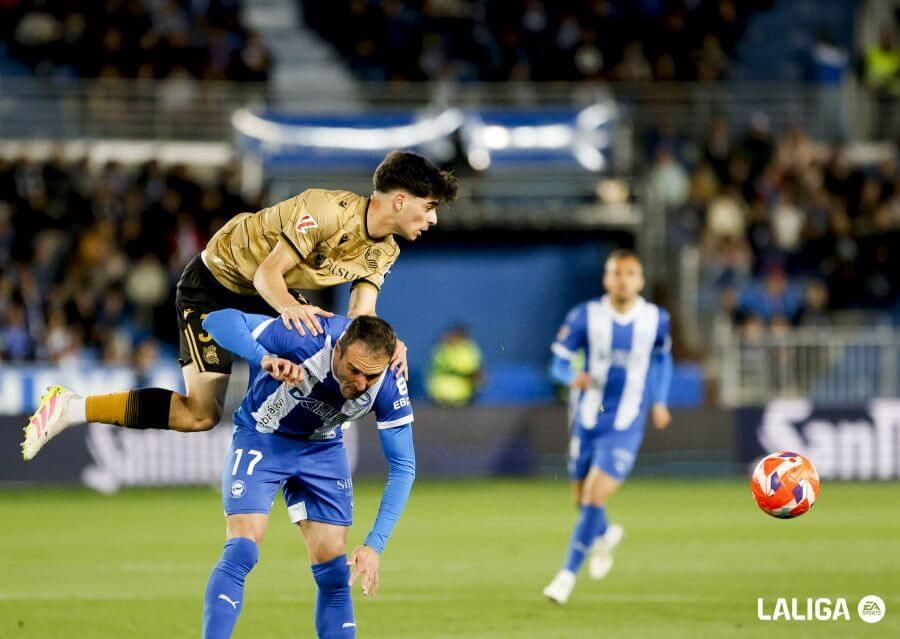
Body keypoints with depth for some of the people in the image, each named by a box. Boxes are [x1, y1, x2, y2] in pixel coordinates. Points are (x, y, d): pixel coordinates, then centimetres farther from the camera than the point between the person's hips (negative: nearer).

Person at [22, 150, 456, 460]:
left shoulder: (383, 251, -4)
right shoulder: (329, 211, -30)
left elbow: (360, 316, -11)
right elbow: (267, 275, -30)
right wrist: (289, 307, -51)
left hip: (266, 291, 9)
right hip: (214, 285, -9)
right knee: (200, 414, -17)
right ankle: (70, 408, -9)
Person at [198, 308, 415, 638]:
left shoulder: (389, 386, -25)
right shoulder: (304, 339, -35)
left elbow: (402, 467, -17)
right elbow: (220, 320, -36)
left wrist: (375, 544, -26)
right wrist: (265, 359, -54)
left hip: (322, 448, 3)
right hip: (260, 438, -3)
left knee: (334, 573, -2)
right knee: (241, 553, -19)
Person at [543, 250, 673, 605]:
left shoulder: (655, 320, -4)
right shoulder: (586, 316, -8)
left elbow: (661, 360, 15)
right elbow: (559, 360, -4)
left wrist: (659, 401, 9)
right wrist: (573, 377, -26)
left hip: (626, 425, -2)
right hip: (588, 418, 2)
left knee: (595, 498, -15)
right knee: (583, 498, 13)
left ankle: (568, 574, -4)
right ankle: (605, 535, 49)